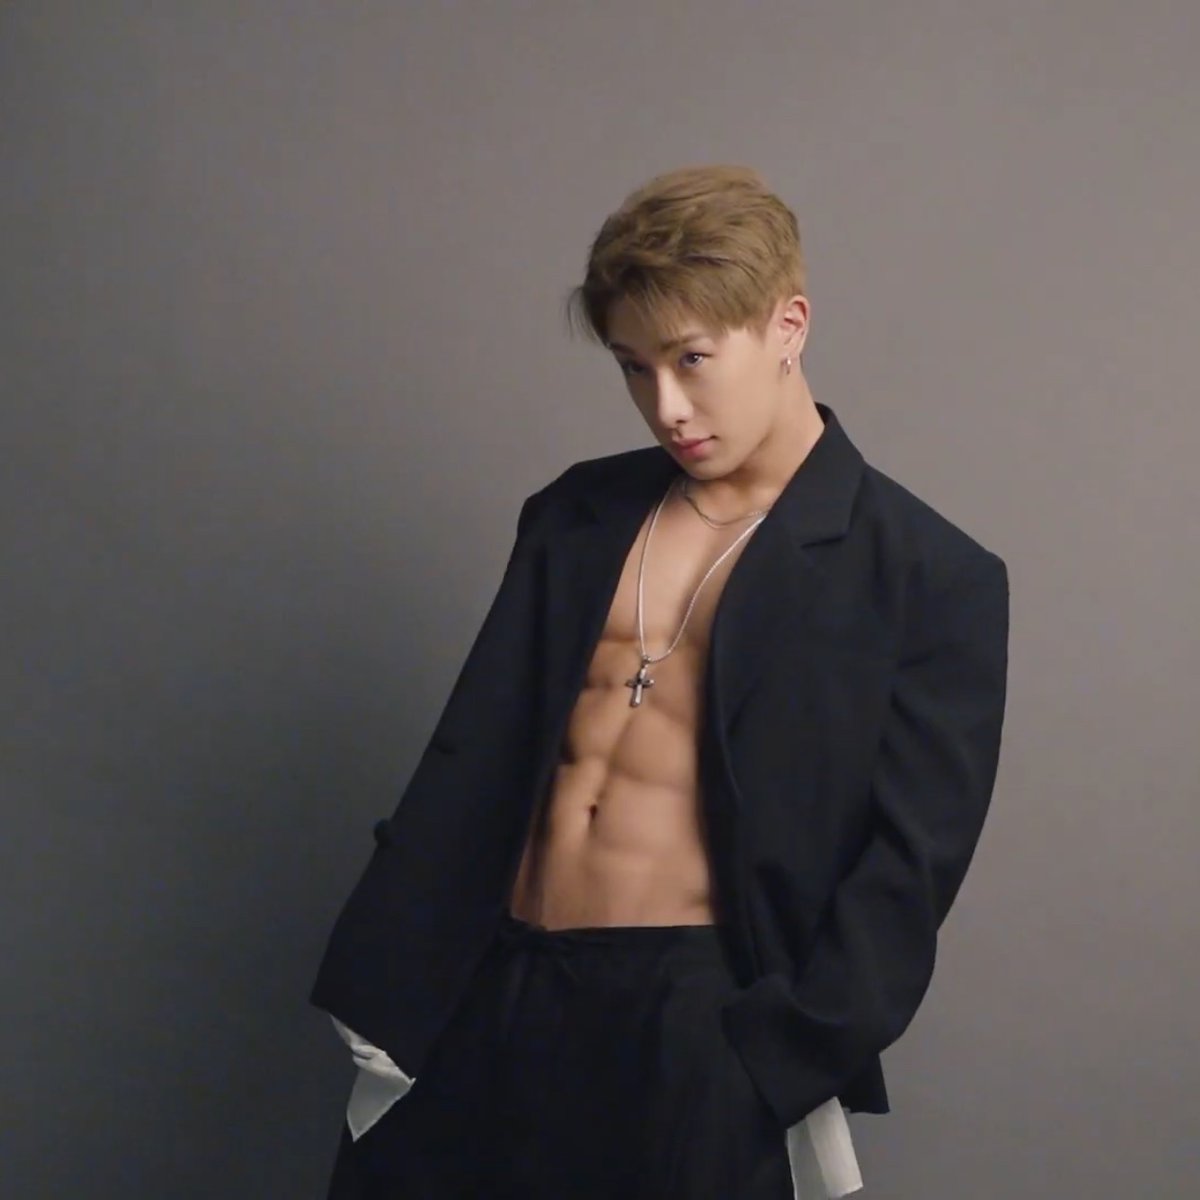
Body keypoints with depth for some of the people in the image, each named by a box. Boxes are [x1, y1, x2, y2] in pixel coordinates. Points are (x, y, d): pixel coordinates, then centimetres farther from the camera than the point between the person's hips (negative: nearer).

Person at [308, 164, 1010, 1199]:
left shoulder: (931, 579, -3)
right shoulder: (576, 514, 10)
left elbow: (908, 870, -7)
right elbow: (469, 766, 8)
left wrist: (774, 1077, -16)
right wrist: (380, 997, 1)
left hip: (696, 1032, -4)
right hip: (490, 1003, 4)